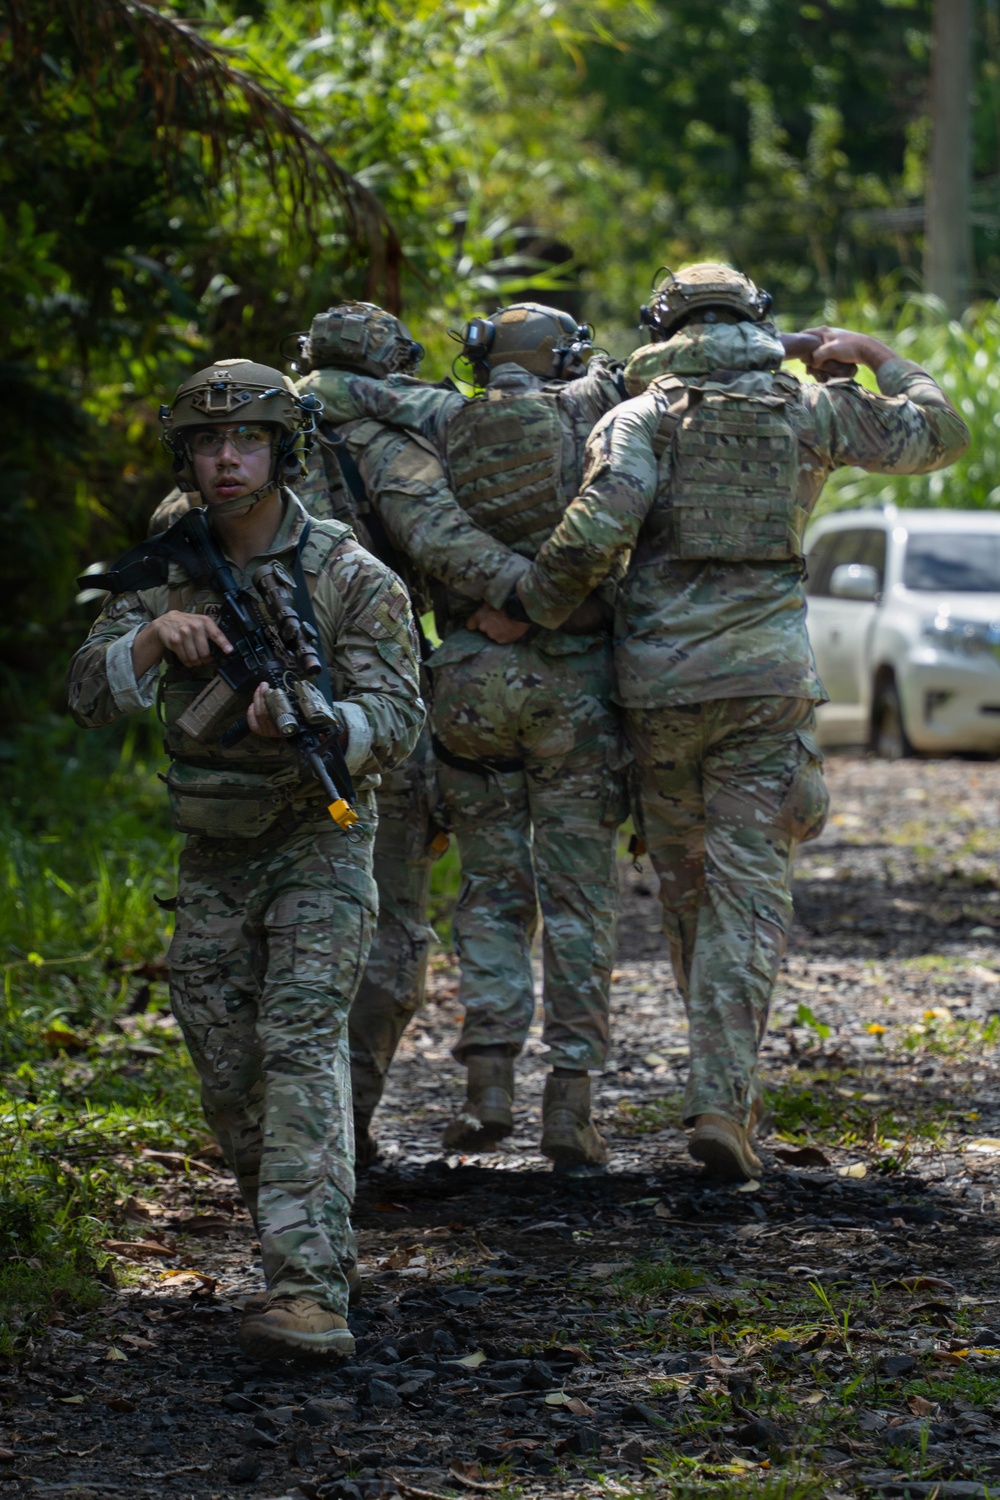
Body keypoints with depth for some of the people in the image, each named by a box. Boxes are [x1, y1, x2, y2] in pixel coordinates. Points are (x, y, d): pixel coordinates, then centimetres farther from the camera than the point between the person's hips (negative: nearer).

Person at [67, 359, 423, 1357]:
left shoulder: (351, 577, -10)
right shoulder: (166, 574, 4)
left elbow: (395, 720, -17)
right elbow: (90, 696, -4)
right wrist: (155, 636, -24)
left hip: (319, 847, -5)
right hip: (212, 859, 5)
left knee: (300, 1047, -20)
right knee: (228, 1077, 7)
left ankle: (308, 1290, -29)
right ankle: (301, 1234, 29)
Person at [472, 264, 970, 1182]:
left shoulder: (642, 415, 3)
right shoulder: (812, 410, 8)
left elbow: (602, 524, -14)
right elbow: (939, 433, 20)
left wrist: (525, 611, -5)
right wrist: (878, 360, 34)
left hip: (658, 682, 0)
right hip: (766, 678, 0)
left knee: (685, 887, 16)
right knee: (750, 893, -3)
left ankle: (729, 1082, 25)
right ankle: (721, 1098, -16)